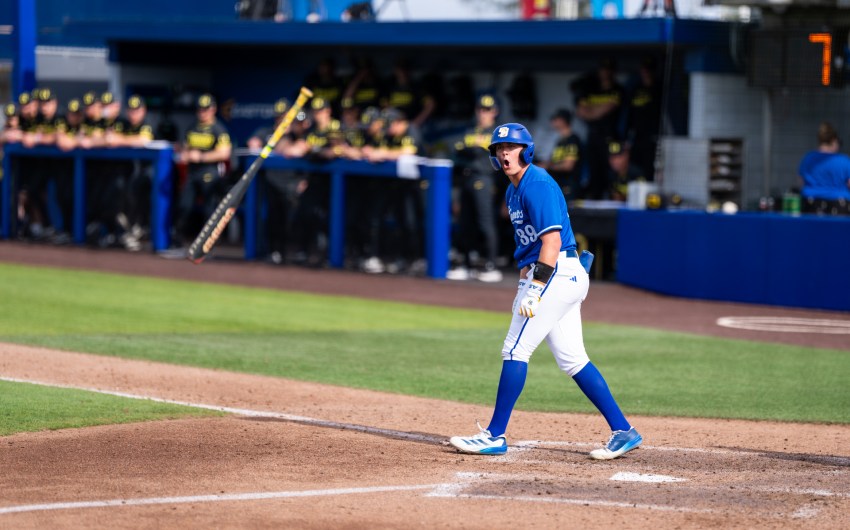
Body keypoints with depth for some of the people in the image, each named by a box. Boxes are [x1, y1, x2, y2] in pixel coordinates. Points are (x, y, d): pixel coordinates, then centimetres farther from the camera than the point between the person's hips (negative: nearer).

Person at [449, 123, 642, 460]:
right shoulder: (513, 191, 17)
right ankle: (623, 431, 10)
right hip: (566, 278, 10)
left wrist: (535, 289, -25)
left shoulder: (538, 184, -13)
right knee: (572, 360, 9)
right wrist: (525, 276, 11)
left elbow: (552, 240, -20)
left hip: (556, 273, -10)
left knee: (515, 350, -9)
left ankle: (495, 436, -6)